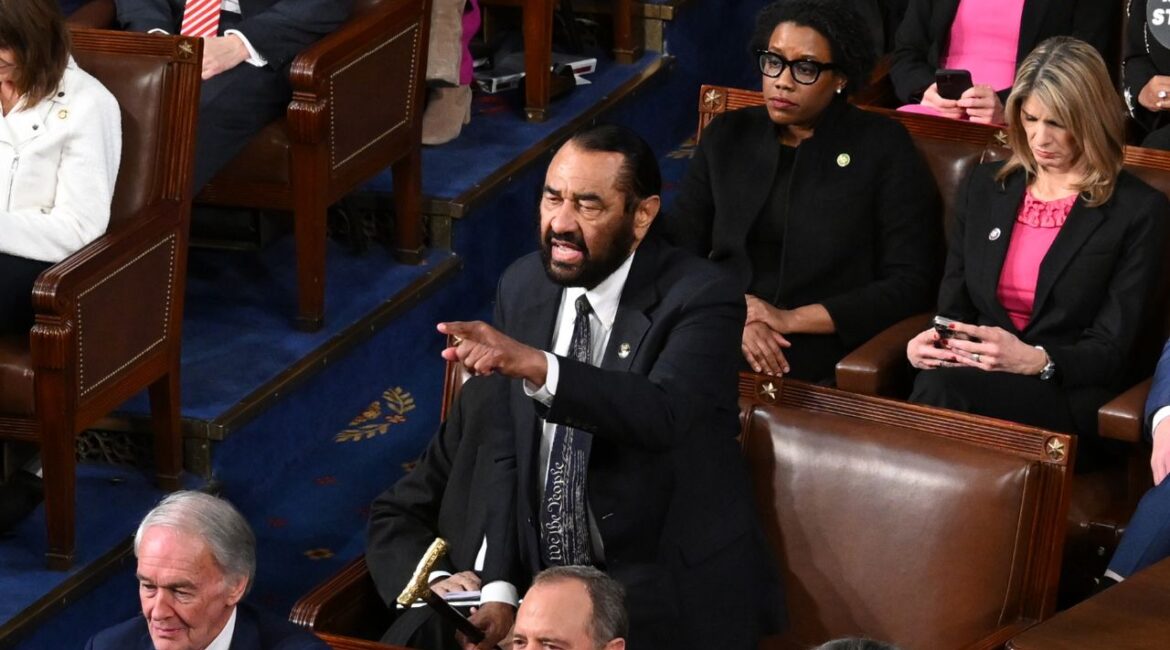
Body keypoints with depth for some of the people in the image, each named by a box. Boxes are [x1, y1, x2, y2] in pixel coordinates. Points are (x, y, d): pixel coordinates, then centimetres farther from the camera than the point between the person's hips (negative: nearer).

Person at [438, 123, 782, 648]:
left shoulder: (700, 298, -14)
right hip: (548, 583, 4)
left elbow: (662, 414, -32)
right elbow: (505, 441, 10)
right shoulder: (520, 287, 4)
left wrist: (534, 365, -45)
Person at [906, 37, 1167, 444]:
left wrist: (1035, 361, -23)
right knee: (936, 384, -37)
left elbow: (1110, 350, -3)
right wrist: (932, 343, -8)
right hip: (974, 373, 3)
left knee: (947, 387, -37)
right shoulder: (984, 188, 18)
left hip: (1066, 395, -3)